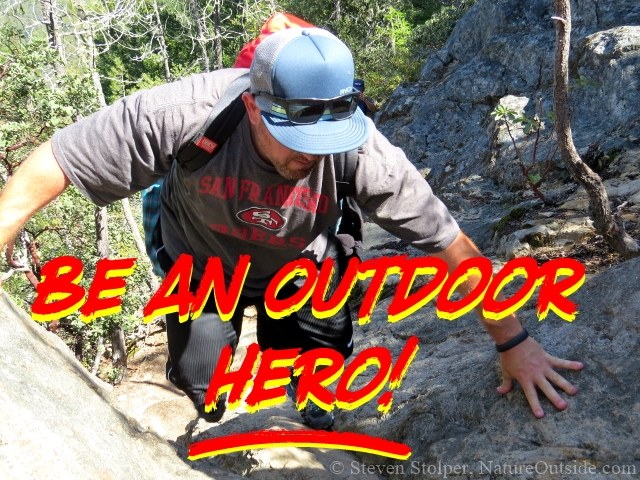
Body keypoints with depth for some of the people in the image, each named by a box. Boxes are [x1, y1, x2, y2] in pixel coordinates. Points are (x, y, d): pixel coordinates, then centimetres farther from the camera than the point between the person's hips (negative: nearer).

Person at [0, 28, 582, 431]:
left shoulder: (363, 151, -34)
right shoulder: (187, 113, -38)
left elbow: (451, 242, -27)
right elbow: (58, 159, -27)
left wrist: (514, 343, -22)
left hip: (299, 268, 1)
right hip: (203, 265, 0)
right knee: (200, 384, -5)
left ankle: (316, 412, 40)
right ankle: (210, 425, 34)